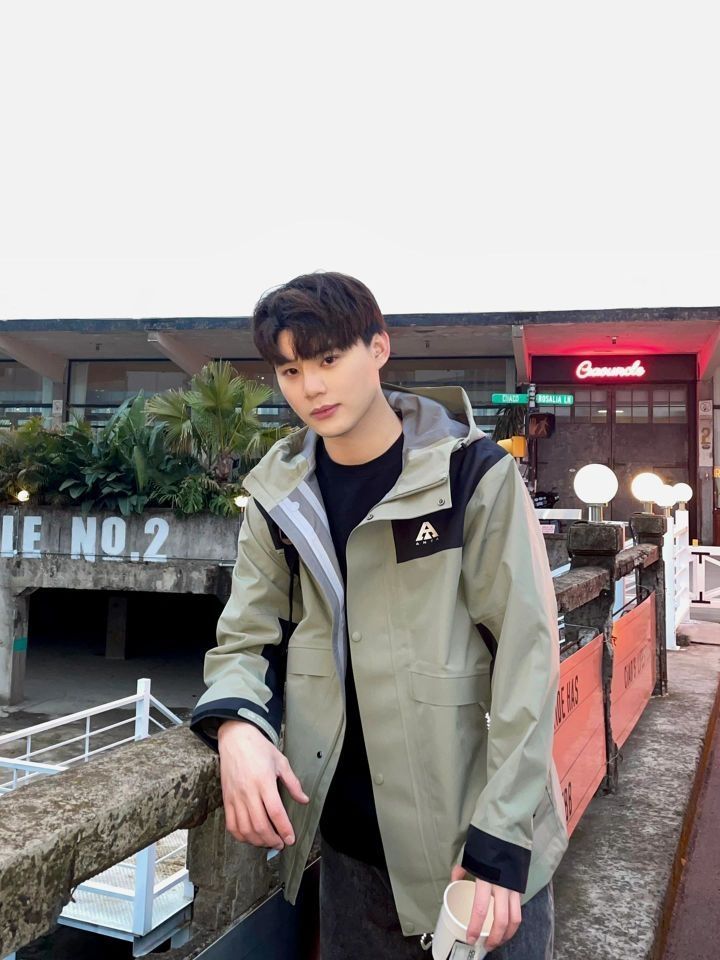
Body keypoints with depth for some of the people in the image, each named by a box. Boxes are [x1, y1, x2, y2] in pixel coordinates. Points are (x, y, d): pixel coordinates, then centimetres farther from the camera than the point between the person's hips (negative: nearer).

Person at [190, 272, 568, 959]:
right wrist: (235, 723, -19)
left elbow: (526, 654, -11)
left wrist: (501, 841, -14)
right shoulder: (278, 495, 1)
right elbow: (246, 639, 3)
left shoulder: (475, 473, -10)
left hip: (477, 837, -3)